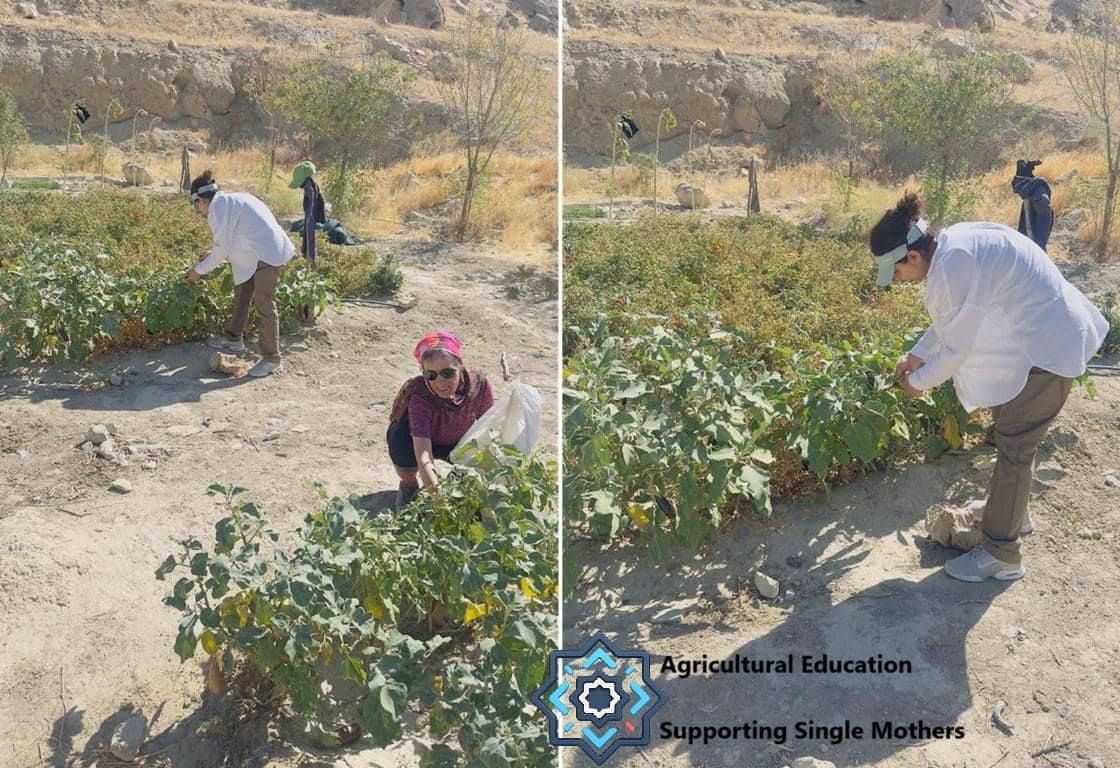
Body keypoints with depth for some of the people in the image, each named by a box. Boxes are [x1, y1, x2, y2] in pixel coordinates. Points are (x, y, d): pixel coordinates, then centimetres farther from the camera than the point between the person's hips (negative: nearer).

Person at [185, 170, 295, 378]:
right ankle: (234, 339, 36)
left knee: (264, 305, -7)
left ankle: (272, 360, -2)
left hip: (268, 255, -10)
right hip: (258, 253, 10)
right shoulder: (230, 200, 16)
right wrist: (213, 254, 25)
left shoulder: (218, 206, -11)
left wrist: (199, 270, -1)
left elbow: (222, 247, -13)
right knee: (241, 295, 21)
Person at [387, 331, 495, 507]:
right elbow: (423, 455, -47)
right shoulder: (419, 394, -39)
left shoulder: (479, 384, -31)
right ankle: (409, 485, -4)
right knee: (400, 437, -36)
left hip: (457, 442, 3)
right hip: (420, 439, -2)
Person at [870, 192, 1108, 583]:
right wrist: (916, 355, 14)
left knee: (1014, 445, -3)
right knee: (1010, 430, 23)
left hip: (1048, 346, -10)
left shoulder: (954, 267, -29)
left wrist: (918, 381, -4)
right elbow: (952, 319, 14)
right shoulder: (950, 244, 0)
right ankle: (1009, 508, 42)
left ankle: (1001, 554, 6)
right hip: (1037, 334, 10)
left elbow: (956, 348, -20)